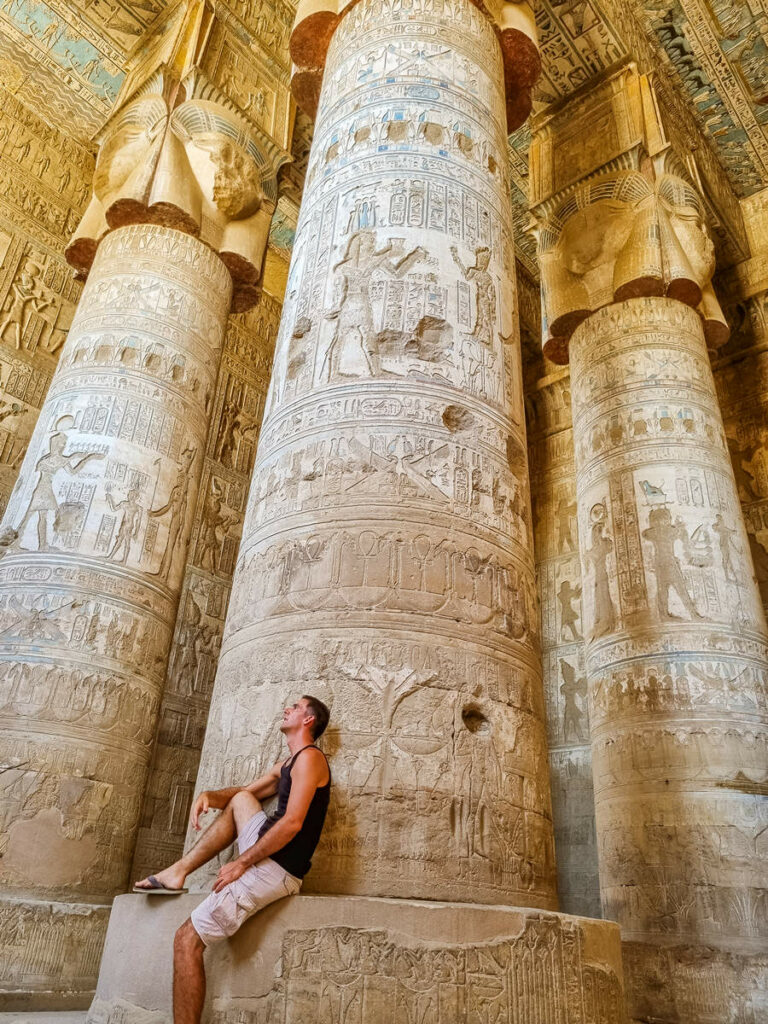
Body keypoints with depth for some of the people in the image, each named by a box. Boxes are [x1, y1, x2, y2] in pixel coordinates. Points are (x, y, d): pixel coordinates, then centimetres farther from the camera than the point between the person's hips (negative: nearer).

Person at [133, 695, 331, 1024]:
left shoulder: (309, 757, -12)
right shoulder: (287, 765, 18)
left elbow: (292, 823, -20)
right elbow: (244, 791, 25)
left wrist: (241, 863, -15)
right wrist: (209, 795, 3)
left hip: (275, 870, -9)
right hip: (266, 852, 9)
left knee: (187, 939, -9)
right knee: (239, 800, 19)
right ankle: (178, 871, 16)